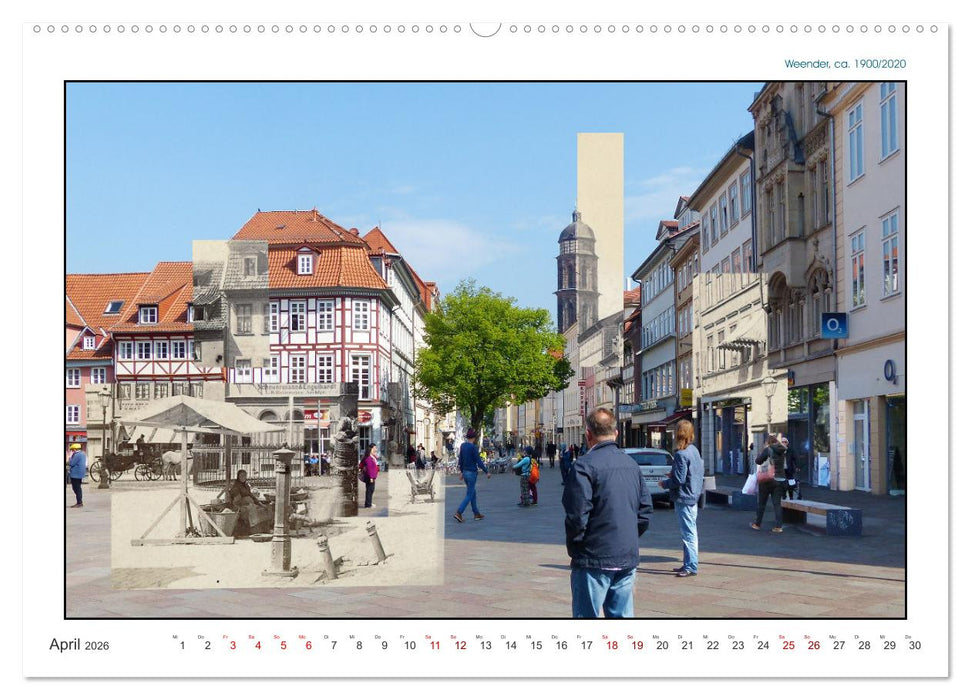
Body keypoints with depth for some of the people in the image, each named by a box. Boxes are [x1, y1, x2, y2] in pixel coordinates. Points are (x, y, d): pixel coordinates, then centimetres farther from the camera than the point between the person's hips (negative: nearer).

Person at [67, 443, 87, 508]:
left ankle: (79, 503, -8)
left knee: (76, 488, -7)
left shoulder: (77, 455, -18)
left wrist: (70, 457, -5)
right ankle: (80, 502, 22)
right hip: (79, 474, 10)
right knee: (78, 488, 17)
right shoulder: (83, 454, 13)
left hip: (75, 474, -10)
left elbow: (71, 463, -20)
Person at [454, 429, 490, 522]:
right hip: (472, 473, -8)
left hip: (465, 472, 8)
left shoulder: (462, 446, 4)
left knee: (473, 493, 17)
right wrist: (487, 472, -9)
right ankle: (458, 513, -11)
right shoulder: (473, 447, -17)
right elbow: (479, 461, -16)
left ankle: (476, 514, 23)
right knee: (469, 495, -3)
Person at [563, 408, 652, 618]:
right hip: (628, 558, 6)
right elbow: (645, 509, 13)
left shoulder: (584, 466, -13)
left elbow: (577, 515, -16)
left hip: (594, 560, -6)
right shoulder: (632, 464, 9)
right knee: (623, 614, 12)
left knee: (586, 615, 2)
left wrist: (573, 549, -2)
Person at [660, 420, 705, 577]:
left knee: (688, 533, -6)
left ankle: (691, 566, -3)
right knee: (690, 532, 15)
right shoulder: (695, 450, 9)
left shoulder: (681, 454, -19)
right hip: (693, 497, 10)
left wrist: (665, 483, -4)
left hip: (683, 499, -10)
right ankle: (688, 564, 24)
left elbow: (679, 479, -21)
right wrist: (674, 474, 19)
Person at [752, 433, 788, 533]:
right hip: (780, 480, 4)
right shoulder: (782, 451, 6)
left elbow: (757, 461, -10)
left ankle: (757, 524, 18)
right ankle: (778, 526, -3)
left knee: (762, 503, 9)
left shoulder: (768, 450, -11)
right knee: (777, 503, 4)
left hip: (768, 480, -4)